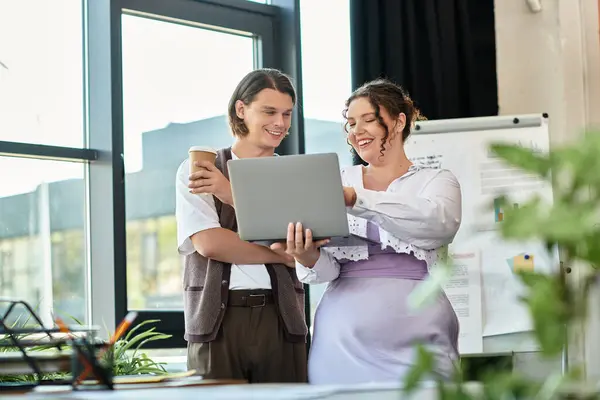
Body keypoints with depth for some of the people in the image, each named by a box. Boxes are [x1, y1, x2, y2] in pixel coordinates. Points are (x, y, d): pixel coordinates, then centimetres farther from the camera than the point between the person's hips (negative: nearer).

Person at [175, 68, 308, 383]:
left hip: (280, 318, 2)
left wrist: (233, 195, -10)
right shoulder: (196, 171, 6)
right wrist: (283, 253, -6)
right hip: (217, 319, -2)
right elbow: (209, 243, -7)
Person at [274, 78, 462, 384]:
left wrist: (356, 199, -25)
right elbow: (329, 267, 4)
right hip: (341, 333, 2)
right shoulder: (338, 183, 13)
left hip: (412, 335, -2)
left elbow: (440, 222, -16)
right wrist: (309, 259, -20)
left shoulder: (435, 181, 8)